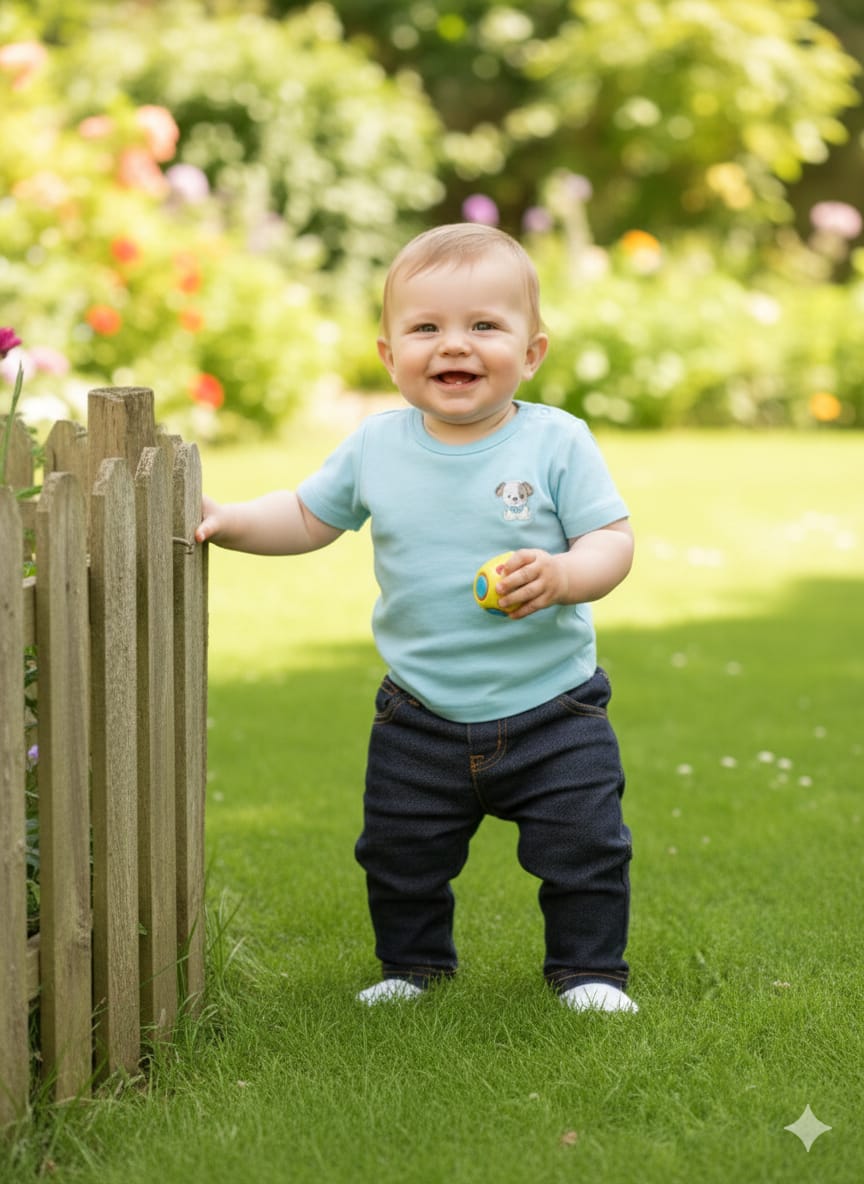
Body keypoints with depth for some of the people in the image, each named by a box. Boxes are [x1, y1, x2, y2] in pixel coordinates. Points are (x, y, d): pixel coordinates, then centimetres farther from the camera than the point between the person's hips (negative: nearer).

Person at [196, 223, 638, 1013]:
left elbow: (613, 541, -11)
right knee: (400, 852, 12)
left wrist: (563, 575, -31)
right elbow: (309, 517, 12)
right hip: (421, 719, 3)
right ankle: (412, 963, 36)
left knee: (583, 847, 0)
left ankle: (588, 969, 22)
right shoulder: (376, 446, -2)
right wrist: (228, 522, -2)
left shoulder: (557, 442, -11)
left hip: (552, 710, -2)